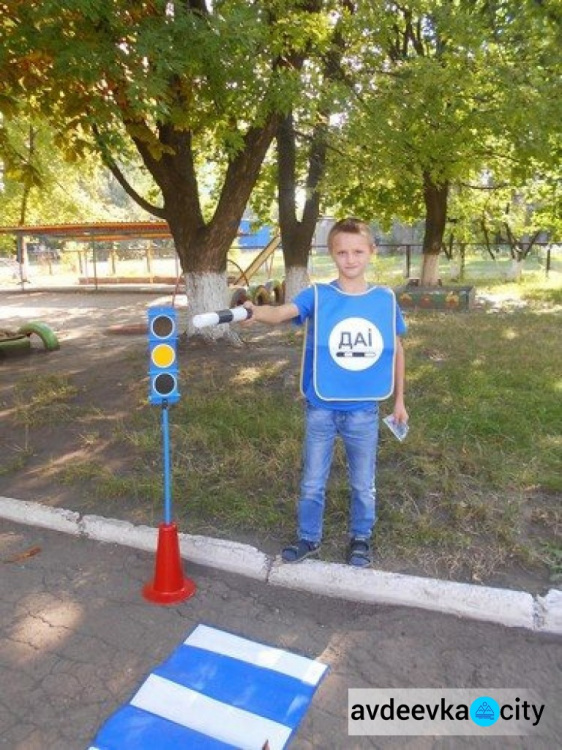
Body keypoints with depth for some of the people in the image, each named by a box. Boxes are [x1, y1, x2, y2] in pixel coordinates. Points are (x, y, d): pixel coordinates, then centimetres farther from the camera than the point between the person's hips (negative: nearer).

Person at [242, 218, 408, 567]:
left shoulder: (385, 299, -3)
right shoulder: (317, 296, -9)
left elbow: (396, 350, 8)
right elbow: (282, 312, -29)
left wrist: (399, 400, 12)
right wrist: (255, 312, -51)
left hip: (364, 411, 1)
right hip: (321, 409, -1)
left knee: (363, 482, 18)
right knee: (312, 481, 14)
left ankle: (361, 537, 42)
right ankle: (309, 538, 37)